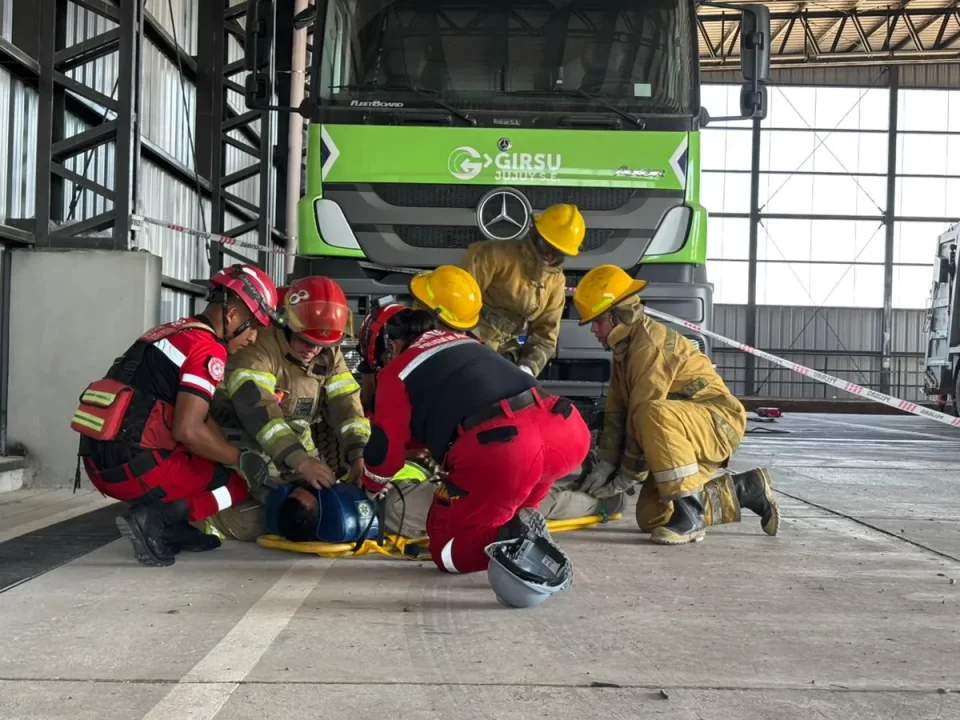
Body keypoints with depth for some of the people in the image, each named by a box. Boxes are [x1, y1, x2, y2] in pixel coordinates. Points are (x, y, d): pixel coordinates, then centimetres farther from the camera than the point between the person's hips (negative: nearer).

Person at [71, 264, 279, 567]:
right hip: (134, 465, -9)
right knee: (237, 483, 8)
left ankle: (177, 528, 5)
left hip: (100, 461, 9)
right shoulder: (208, 349, -10)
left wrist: (232, 454, 17)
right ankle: (155, 520, -11)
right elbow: (188, 430, -19)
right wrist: (242, 460, -5)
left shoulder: (173, 333, 19)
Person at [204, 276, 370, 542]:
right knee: (252, 524, -21)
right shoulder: (258, 347, -23)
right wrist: (301, 461, -43)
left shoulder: (330, 356, 1)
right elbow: (258, 411, -34)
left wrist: (359, 455, -24)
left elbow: (346, 406, -6)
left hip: (296, 451, 7)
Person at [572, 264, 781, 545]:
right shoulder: (624, 350, 11)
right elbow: (616, 412, 8)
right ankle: (745, 489, 17)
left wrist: (627, 477, -16)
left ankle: (690, 514, -30)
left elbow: (642, 412, -23)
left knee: (654, 415, -39)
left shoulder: (650, 344, -21)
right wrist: (605, 464, -2)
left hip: (718, 423, -10)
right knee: (651, 519, 5)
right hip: (690, 433, 10)